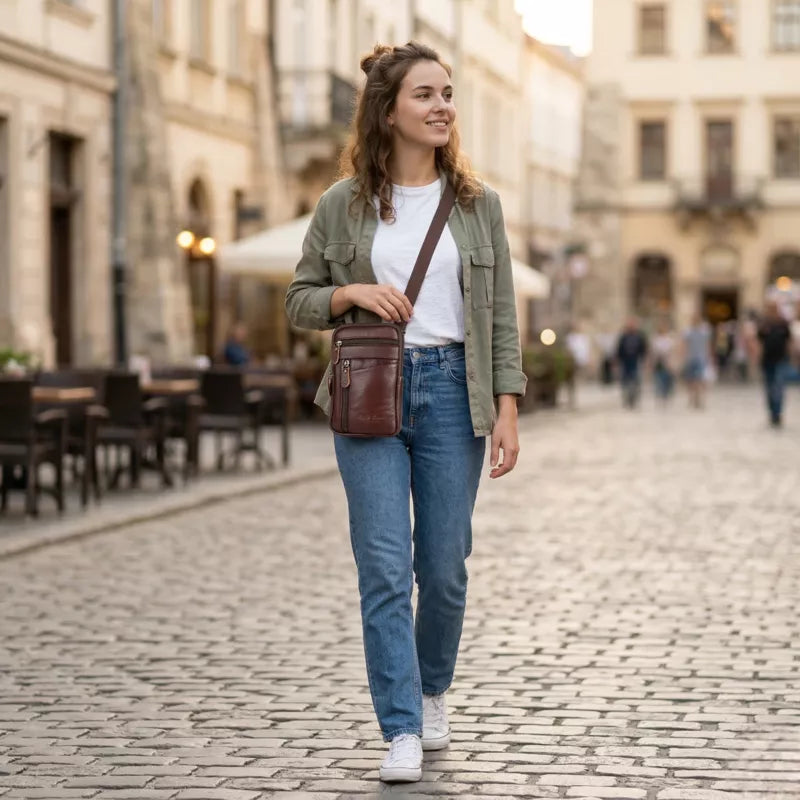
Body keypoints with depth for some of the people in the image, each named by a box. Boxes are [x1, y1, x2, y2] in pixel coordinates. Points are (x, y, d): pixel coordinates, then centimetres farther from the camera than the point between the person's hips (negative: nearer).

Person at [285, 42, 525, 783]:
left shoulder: (477, 203, 6)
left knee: (444, 565, 6)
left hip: (452, 388, 1)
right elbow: (299, 299, 9)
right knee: (384, 567, -6)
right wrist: (352, 292, -11)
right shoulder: (342, 205, 3)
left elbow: (500, 316, 6)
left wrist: (507, 408, -1)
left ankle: (433, 690, 32)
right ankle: (402, 732, -2)